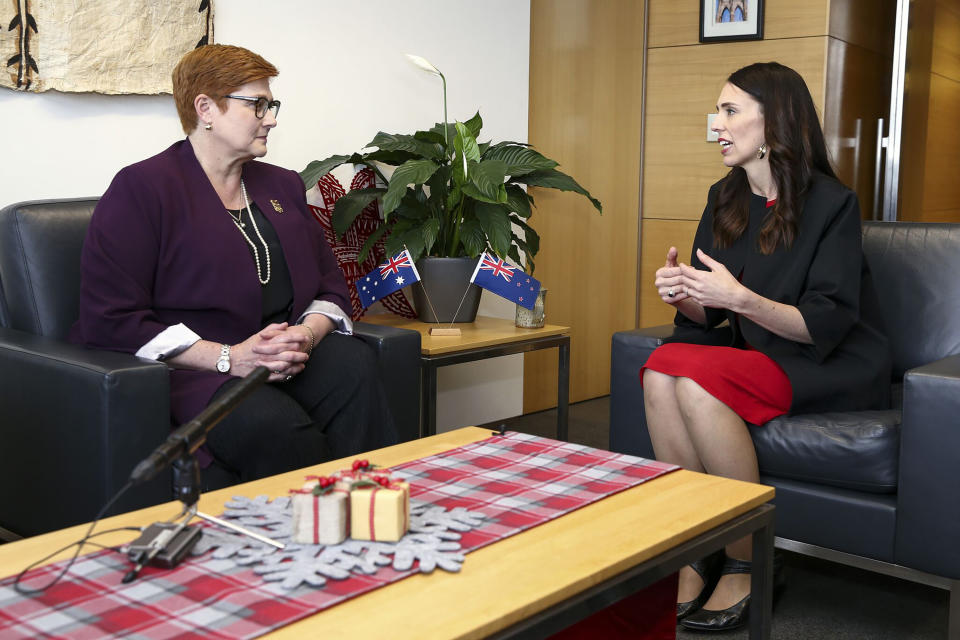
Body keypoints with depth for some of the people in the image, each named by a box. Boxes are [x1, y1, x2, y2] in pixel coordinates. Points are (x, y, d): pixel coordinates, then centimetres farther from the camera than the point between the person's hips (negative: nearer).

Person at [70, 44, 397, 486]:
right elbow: (111, 320, -9)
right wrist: (228, 358, -18)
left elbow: (331, 287, 20)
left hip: (285, 364, 6)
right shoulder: (141, 189, -1)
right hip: (186, 372, -5)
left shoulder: (282, 186, 21)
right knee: (274, 425, -36)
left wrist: (306, 335, -5)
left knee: (352, 364, -28)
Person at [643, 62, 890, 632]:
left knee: (696, 378, -31)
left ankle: (746, 569, -18)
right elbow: (710, 318, 10)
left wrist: (740, 298, -30)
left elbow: (825, 327, -17)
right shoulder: (724, 200, 9)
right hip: (757, 361, 6)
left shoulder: (832, 203, -11)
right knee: (661, 366, -24)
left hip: (833, 371, -6)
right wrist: (683, 295, -13)